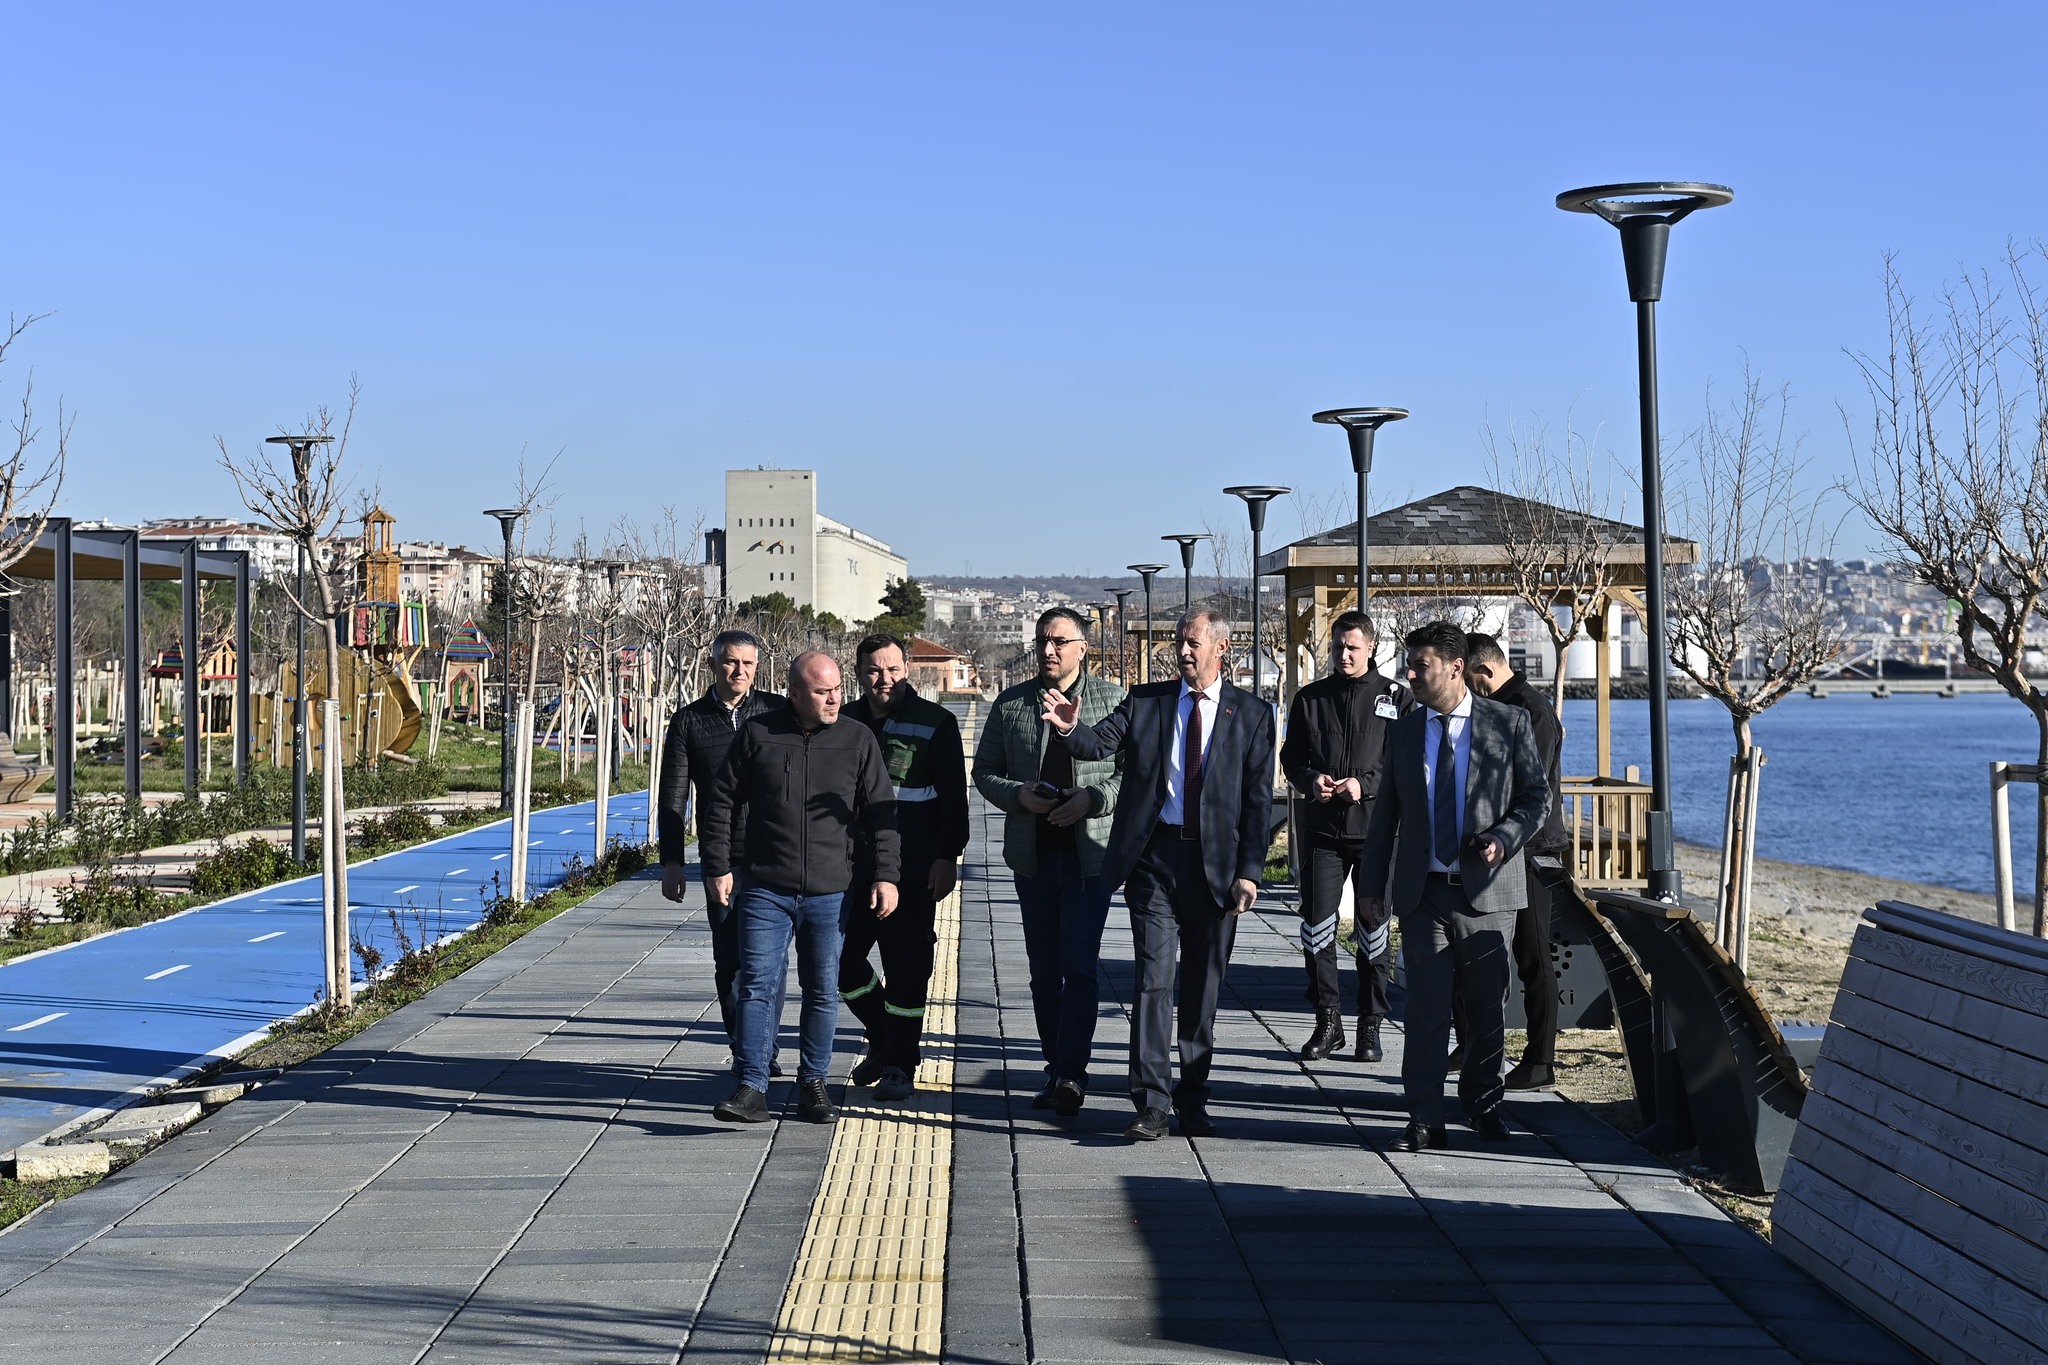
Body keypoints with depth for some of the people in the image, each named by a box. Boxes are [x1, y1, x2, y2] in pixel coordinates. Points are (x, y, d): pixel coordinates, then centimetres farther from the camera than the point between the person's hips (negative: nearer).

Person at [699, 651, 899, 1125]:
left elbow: (881, 813, 6)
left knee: (823, 992, 8)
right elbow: (720, 802, 7)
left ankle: (813, 1083, 20)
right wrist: (718, 866, 3)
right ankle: (752, 1089, -3)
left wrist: (886, 875, -1)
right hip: (765, 890, -1)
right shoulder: (757, 734, 1)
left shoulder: (858, 740, 3)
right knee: (757, 986, -5)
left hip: (830, 893, 1)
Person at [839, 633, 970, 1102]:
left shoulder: (935, 723, -2)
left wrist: (947, 856, -11)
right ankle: (883, 1041, 26)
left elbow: (953, 796, -4)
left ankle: (900, 1065, 12)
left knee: (906, 967, 0)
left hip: (912, 869, -5)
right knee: (840, 959, 5)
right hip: (852, 865, 5)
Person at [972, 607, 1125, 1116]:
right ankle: (1057, 1072, 19)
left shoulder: (1114, 701, 1)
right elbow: (984, 771, 12)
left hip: (1090, 853, -4)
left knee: (1080, 967, -11)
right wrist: (1018, 795, -8)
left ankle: (1071, 1074, -11)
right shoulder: (1011, 703, 8)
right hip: (1033, 855, 4)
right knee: (1044, 971, 10)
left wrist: (1094, 798, -15)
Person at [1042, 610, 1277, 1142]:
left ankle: (1193, 1100, 20)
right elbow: (1101, 742, -7)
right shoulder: (1146, 701, 7)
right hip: (1155, 856, 0)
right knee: (1153, 979, -6)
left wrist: (1250, 871, -5)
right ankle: (1151, 1104, -5)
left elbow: (1258, 798, 1)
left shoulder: (1251, 714, 4)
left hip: (1217, 862, 0)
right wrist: (1071, 727, -30)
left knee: (1203, 988, 9)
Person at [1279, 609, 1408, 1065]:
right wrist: (1310, 782, -8)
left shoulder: (1396, 698, 2)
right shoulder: (1310, 699, 10)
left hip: (1376, 827, -2)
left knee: (1374, 929, 4)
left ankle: (1370, 1026, 13)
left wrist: (1365, 784, -15)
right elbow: (1291, 757, 13)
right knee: (1316, 924, -2)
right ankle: (1327, 1022, 9)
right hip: (1322, 827, 2)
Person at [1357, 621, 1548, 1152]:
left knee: (1488, 1007, 8)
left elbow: (1537, 795, 3)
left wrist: (1503, 838, -15)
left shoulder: (1508, 724, 0)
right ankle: (1424, 1119, 2)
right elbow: (1386, 812, 13)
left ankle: (1482, 1104, 27)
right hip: (1423, 890, 2)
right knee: (1426, 1008, -2)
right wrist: (1372, 885, 10)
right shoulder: (1403, 731, 9)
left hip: (1487, 888, -1)